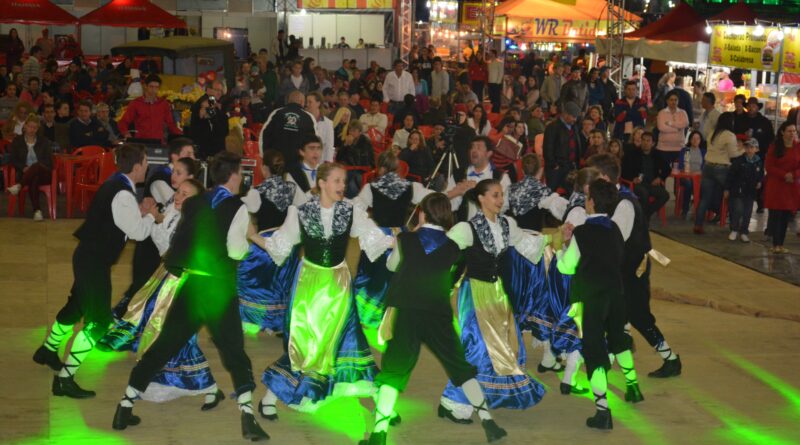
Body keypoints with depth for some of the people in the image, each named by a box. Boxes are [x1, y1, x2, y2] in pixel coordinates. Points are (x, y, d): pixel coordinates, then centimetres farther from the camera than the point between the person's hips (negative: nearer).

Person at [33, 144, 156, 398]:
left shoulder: (116, 185, 7)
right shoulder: (123, 195, -24)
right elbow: (138, 232, -21)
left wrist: (140, 212, 7)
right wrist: (150, 215, -3)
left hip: (89, 256, 10)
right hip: (94, 262, -10)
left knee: (77, 306, 29)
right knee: (98, 321, -6)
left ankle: (47, 351, 50)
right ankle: (64, 379, -4)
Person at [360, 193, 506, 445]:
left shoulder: (406, 240, 3)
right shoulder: (453, 248, 6)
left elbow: (391, 265, 19)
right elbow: (451, 281, 14)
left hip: (406, 315, -1)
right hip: (438, 316, 1)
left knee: (393, 371, 1)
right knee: (461, 368, 13)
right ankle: (488, 422, 13)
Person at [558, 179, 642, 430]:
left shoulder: (581, 233, -16)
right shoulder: (614, 229, 1)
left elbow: (566, 267, -9)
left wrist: (566, 243, 5)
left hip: (590, 297, -6)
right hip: (615, 291, 6)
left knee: (594, 349, -4)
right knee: (618, 337, 28)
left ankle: (603, 412, -8)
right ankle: (633, 388, 44)